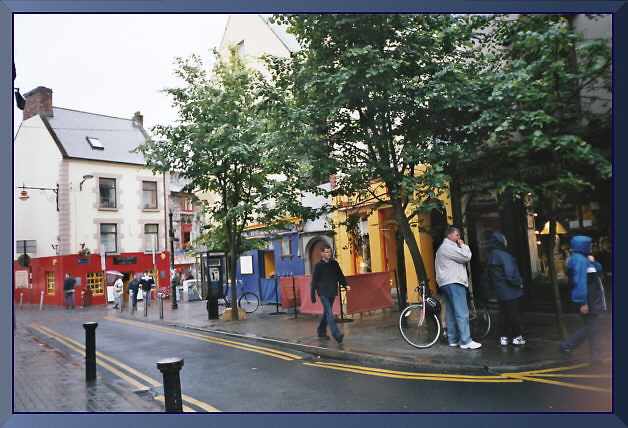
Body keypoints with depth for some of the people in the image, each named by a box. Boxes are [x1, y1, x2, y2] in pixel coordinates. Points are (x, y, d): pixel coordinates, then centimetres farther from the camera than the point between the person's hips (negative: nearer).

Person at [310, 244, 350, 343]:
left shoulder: (334, 264, 8)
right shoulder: (318, 266, -4)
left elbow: (340, 276, 13)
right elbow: (314, 282, -2)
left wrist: (345, 285, -6)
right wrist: (313, 296, -3)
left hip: (332, 292, 5)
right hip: (323, 293, -5)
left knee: (327, 313, 15)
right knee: (329, 313, -14)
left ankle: (321, 331, 30)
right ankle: (336, 334, -20)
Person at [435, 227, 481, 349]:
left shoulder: (443, 248, 23)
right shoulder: (448, 247, -11)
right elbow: (466, 257, -13)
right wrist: (463, 245, -1)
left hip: (446, 283, 11)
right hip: (453, 283, -11)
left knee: (451, 312, 11)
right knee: (462, 313, -11)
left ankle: (453, 339, 14)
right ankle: (465, 341, -11)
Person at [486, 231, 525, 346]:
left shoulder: (491, 256, 9)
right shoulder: (504, 255, -19)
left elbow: (489, 274, 16)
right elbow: (510, 274, -23)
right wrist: (519, 283, -8)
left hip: (499, 291, 8)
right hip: (509, 290, -8)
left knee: (503, 313, 12)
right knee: (513, 314, 3)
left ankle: (503, 337, 14)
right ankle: (517, 337, 12)